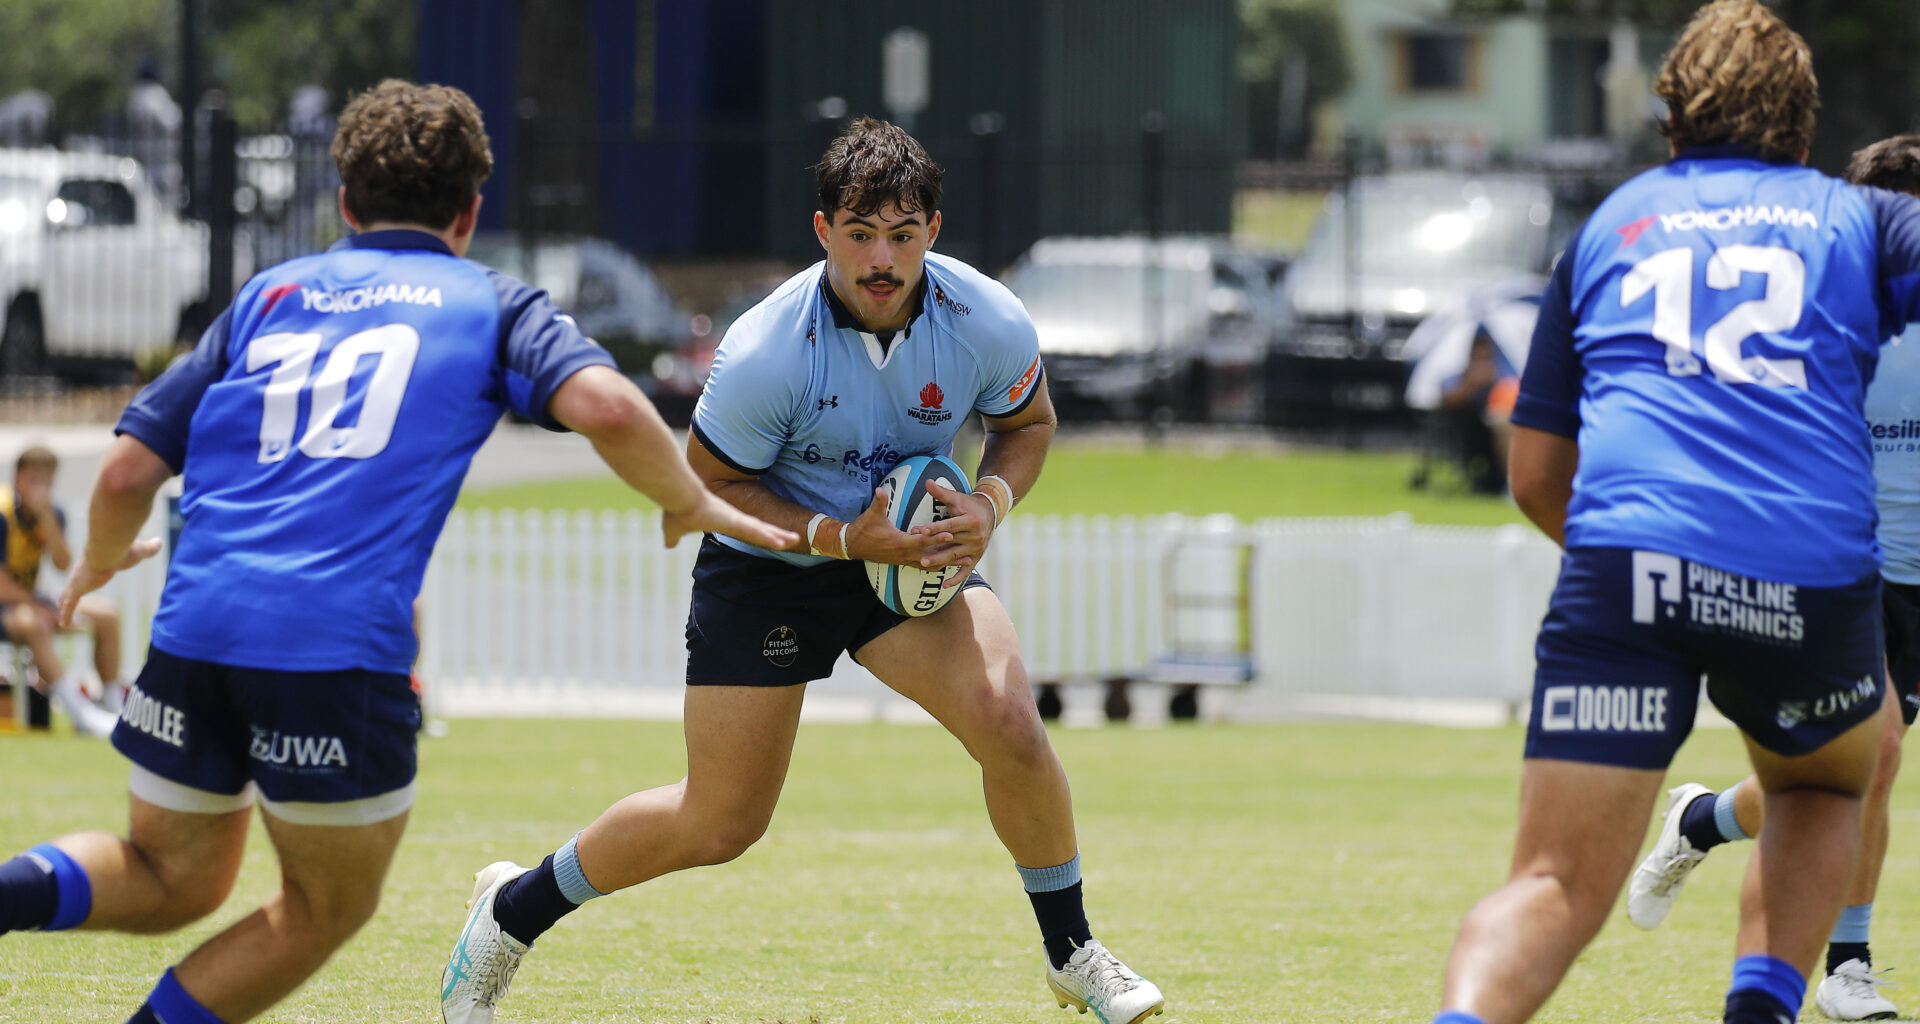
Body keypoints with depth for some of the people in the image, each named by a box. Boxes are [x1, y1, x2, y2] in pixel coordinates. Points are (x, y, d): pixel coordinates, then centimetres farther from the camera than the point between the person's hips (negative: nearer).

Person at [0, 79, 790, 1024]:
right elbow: (604, 406, -8)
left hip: (193, 627, 4)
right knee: (329, 907, 16)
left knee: (170, 881, 21)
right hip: (339, 645, -4)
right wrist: (688, 504, 9)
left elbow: (128, 469, 15)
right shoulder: (492, 307, 12)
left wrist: (100, 562, 36)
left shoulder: (268, 297, 21)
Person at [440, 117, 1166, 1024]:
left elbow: (1027, 422, 3)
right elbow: (708, 485, -15)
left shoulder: (990, 324, -19)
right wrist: (843, 538, -26)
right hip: (765, 565, -3)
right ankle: (513, 910, 24)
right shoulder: (764, 354, -29)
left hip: (910, 546, 3)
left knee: (1008, 722, -23)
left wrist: (989, 503, -17)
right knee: (720, 823, -1)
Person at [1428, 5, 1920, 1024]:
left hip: (1624, 559, 0)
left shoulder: (1609, 226, 25)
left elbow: (1536, 478, 26)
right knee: (1824, 791, 31)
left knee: (1556, 888, -5)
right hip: (1814, 582, 0)